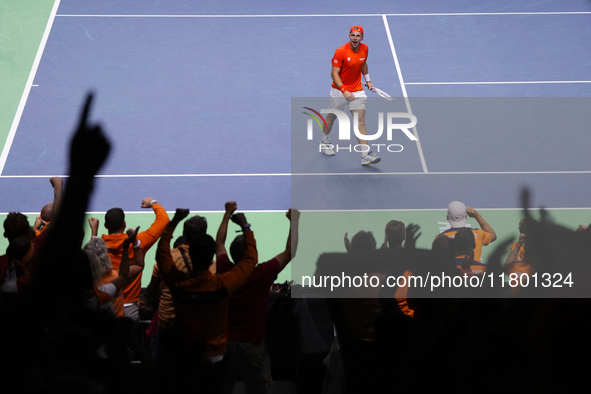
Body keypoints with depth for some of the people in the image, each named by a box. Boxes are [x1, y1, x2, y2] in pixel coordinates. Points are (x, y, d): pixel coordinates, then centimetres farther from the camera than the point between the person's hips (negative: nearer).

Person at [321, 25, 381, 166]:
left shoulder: (364, 49, -2)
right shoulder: (341, 51, -20)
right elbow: (334, 73, -19)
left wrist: (368, 80, 17)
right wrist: (344, 90, -29)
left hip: (357, 90, 3)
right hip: (339, 90, -3)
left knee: (360, 121, -7)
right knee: (331, 117, 16)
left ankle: (366, 155, -14)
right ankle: (324, 141, 44)